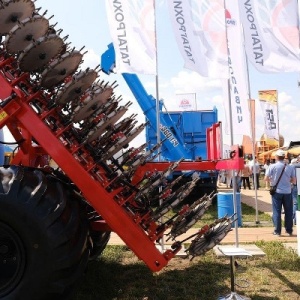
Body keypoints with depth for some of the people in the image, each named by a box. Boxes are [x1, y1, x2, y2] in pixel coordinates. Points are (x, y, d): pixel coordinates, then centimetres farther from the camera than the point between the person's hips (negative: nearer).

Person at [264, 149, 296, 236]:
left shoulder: (272, 167, -9)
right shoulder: (290, 167, -3)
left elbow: (266, 179, -6)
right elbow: (294, 181, 0)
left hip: (277, 192, -2)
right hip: (287, 192, 2)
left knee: (277, 212, 6)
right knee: (288, 212, 13)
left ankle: (277, 231, 8)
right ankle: (289, 230, 20)